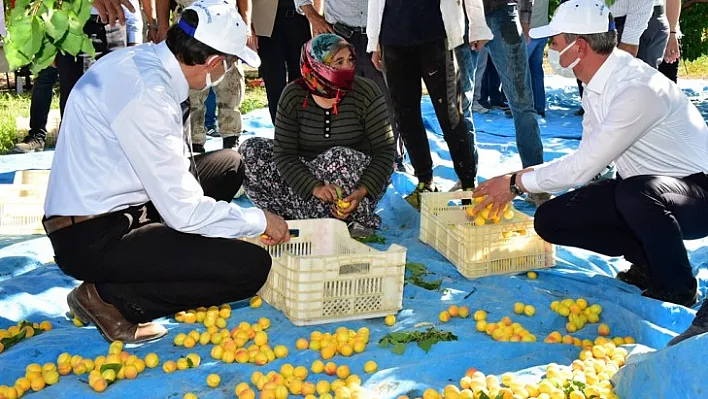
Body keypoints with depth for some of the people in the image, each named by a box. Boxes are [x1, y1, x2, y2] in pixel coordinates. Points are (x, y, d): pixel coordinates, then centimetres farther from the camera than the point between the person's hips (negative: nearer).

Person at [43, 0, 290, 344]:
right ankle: (110, 297, -6)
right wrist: (260, 221, -8)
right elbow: (184, 212, -22)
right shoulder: (147, 95, -26)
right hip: (93, 239, -9)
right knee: (250, 267, -16)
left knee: (228, 164, 14)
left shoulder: (140, 58, 1)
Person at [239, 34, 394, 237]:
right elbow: (284, 154, -15)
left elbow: (385, 151, -14)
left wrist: (362, 192, -31)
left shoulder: (366, 93, -14)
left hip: (360, 178, -2)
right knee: (251, 150, -14)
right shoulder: (293, 96, -10)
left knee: (339, 158, -37)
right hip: (308, 174, 3)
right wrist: (316, 188, -33)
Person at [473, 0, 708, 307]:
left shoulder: (637, 90, -28)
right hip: (640, 190, 8)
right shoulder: (597, 86, 1)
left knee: (635, 193, -41)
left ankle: (678, 290, -14)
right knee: (549, 219, -5)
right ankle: (647, 259, 8)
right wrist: (520, 179, 1)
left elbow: (582, 168, -26)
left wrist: (516, 182, -13)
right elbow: (587, 160, 10)